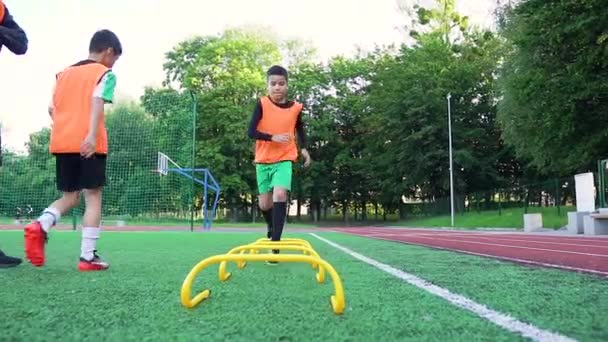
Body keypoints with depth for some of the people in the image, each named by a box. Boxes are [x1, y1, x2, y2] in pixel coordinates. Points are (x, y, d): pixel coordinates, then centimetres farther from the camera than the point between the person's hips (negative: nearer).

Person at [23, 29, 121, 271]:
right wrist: (92, 135, -24)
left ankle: (40, 225, -13)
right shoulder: (105, 73, 3)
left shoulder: (64, 73, 21)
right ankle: (88, 256, -5)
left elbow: (52, 108, 17)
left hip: (61, 142, 6)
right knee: (93, 197, 0)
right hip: (88, 144, -6)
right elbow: (97, 101, -15)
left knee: (70, 196, 15)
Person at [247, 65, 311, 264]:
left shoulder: (295, 108, 0)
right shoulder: (262, 104, -6)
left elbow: (299, 129, 18)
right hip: (263, 160, 1)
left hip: (285, 159, -1)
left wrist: (304, 148, 5)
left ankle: (275, 243, -19)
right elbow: (251, 132, -10)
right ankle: (272, 227, 40)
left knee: (280, 194, -23)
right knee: (264, 204, 6)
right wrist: (273, 137, -24)